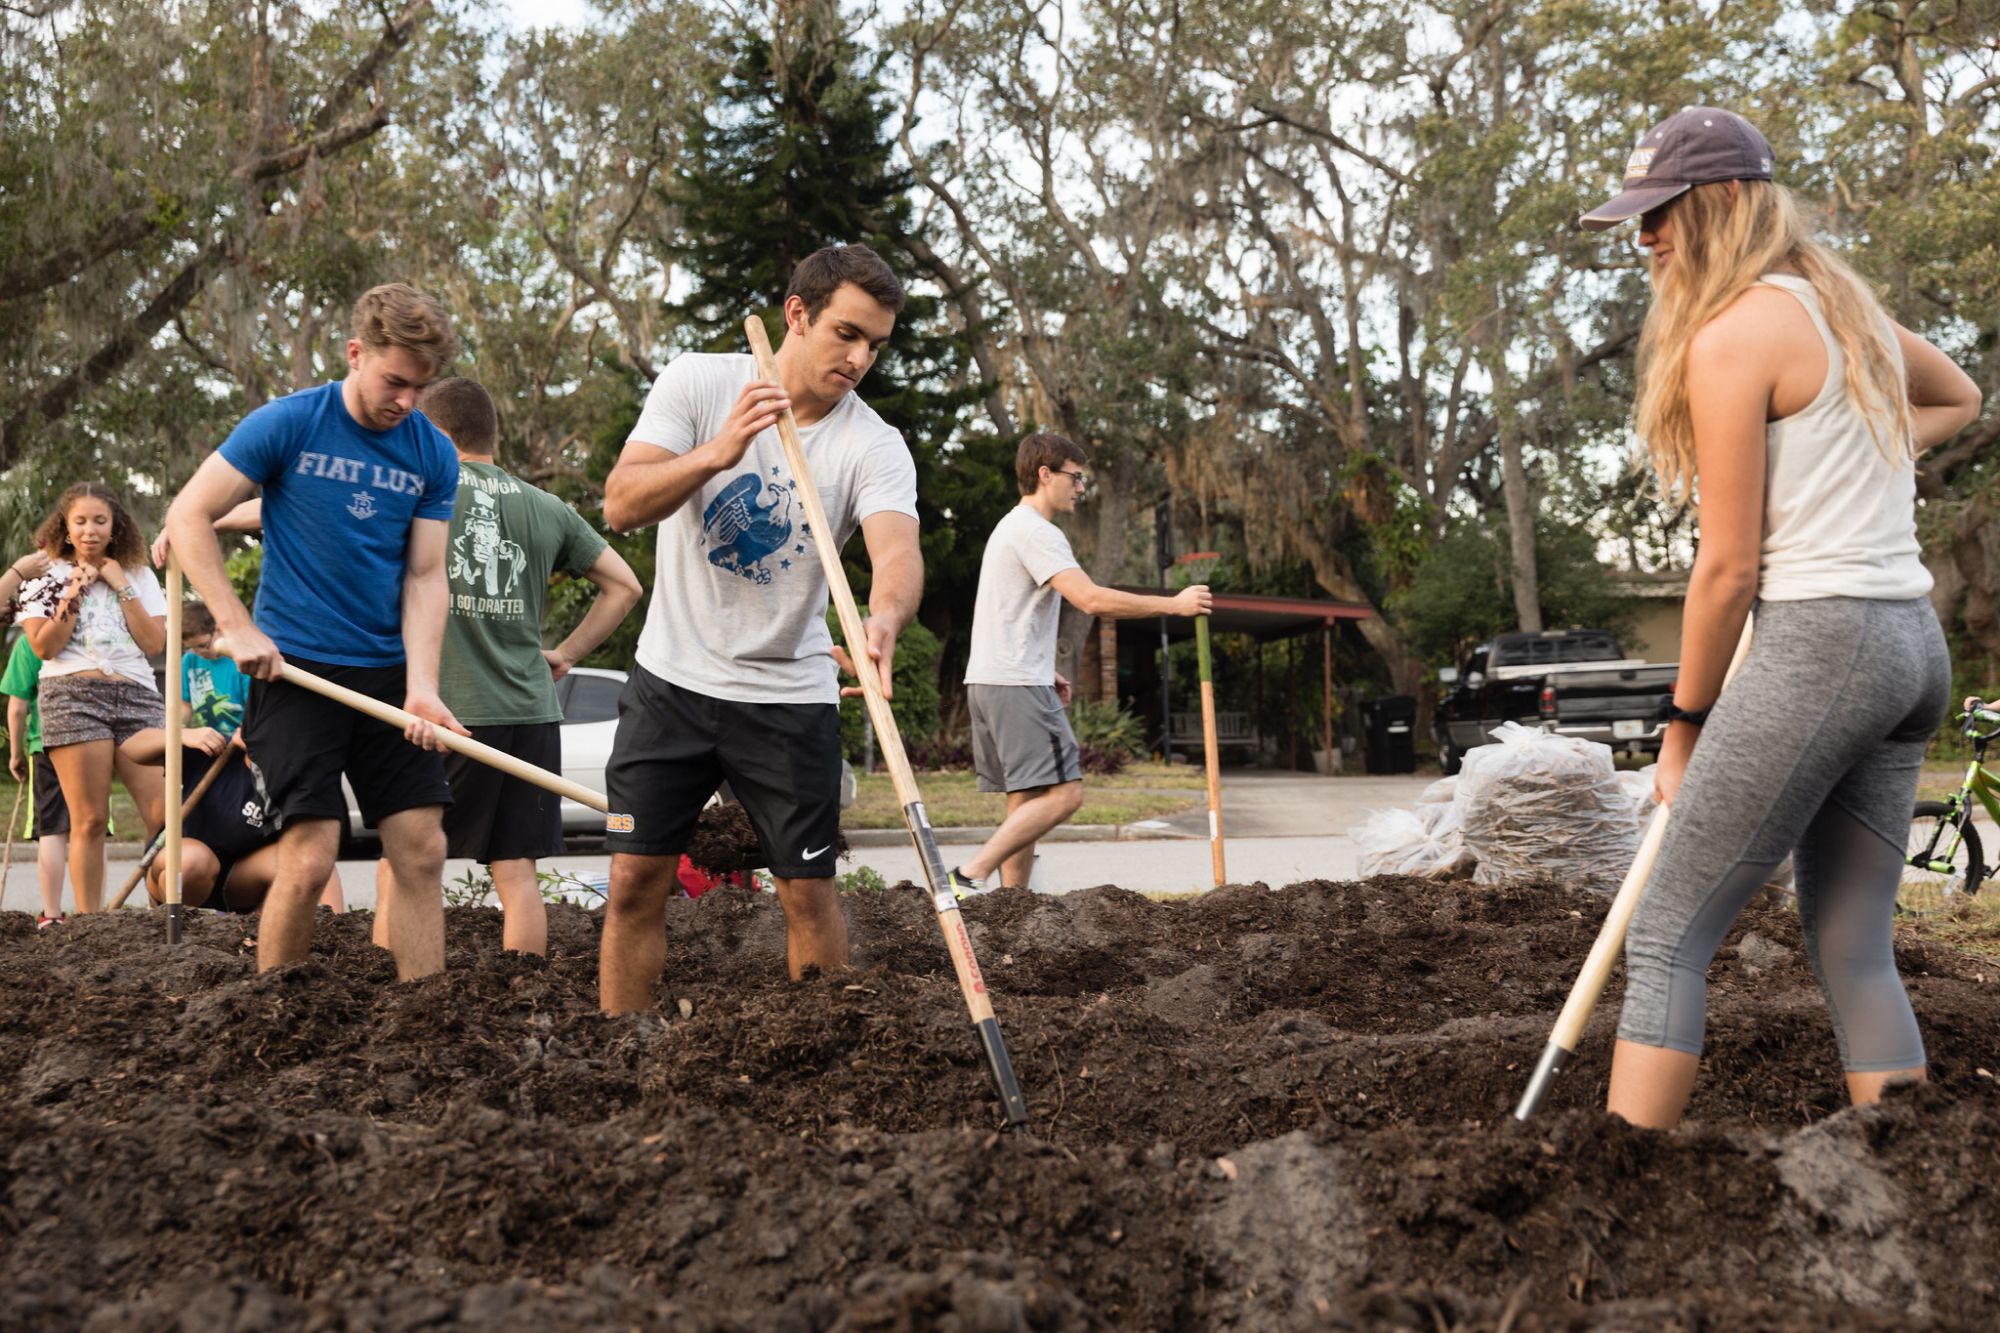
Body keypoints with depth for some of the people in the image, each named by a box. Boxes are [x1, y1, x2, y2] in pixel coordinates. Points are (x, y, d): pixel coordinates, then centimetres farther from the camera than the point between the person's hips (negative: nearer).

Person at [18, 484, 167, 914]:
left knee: (165, 815, -10)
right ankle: (88, 918, -2)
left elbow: (154, 643, 4)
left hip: (137, 697, 2)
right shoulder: (48, 576, 12)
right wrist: (75, 592, -5)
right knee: (90, 821, -7)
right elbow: (44, 647, -1)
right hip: (72, 696, -2)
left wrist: (121, 587, 2)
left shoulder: (138, 576, 17)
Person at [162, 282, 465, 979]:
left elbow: (426, 576, 1)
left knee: (423, 852, 1)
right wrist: (239, 628, -11)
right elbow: (188, 516, -3)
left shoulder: (434, 454, 4)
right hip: (295, 667, -4)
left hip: (389, 672, 4)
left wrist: (422, 686, -12)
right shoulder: (287, 424, -6)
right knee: (310, 857, -10)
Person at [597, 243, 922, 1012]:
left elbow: (897, 549, -30)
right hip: (672, 679, 1)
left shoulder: (875, 447, -11)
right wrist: (718, 452, -35)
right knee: (635, 882, 2)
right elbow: (621, 506, -18)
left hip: (789, 696, 0)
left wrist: (886, 615, -53)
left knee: (808, 890, 2)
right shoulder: (698, 382, -7)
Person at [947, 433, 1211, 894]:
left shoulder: (1010, 527, 22)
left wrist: (1044, 671, 25)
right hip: (1016, 684, -11)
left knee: (1027, 799, 9)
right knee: (1062, 793, -14)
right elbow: (1091, 599, -22)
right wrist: (1174, 604, -15)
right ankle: (971, 874, -18)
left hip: (988, 681, 11)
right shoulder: (1037, 532, -11)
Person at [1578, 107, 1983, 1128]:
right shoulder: (1849, 304, 16)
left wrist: (1685, 719, 0)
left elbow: (1729, 566, -10)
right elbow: (1957, 400, 37)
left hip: (1818, 636, -9)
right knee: (1852, 947, 12)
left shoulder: (1731, 335, -10)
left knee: (1666, 937, -5)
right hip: (1915, 643, 9)